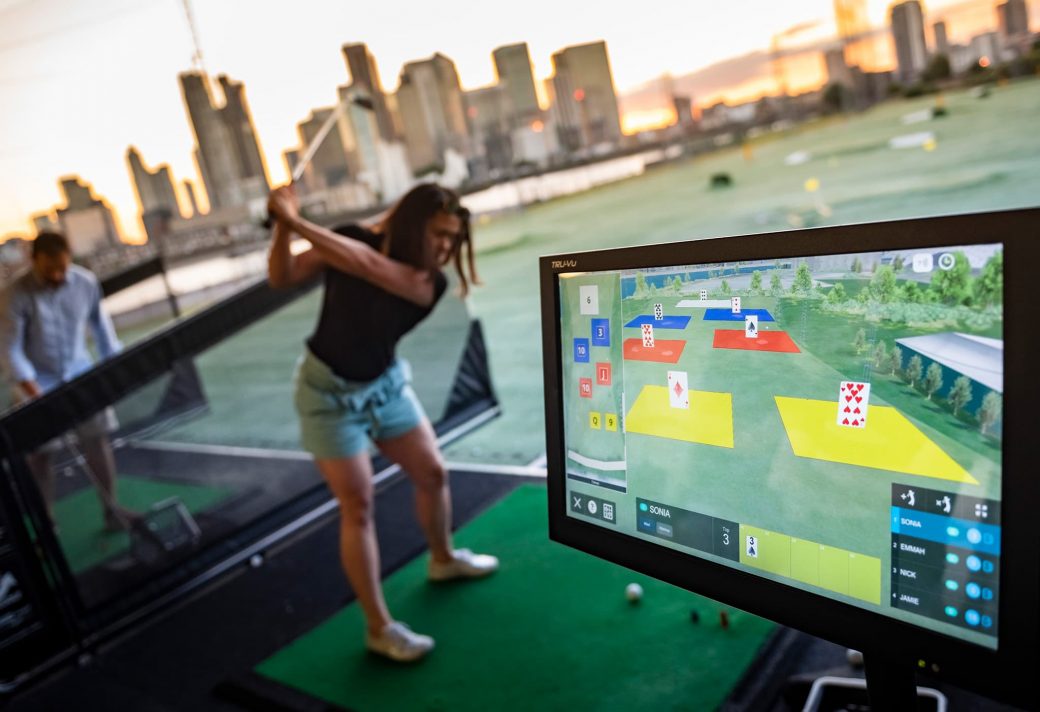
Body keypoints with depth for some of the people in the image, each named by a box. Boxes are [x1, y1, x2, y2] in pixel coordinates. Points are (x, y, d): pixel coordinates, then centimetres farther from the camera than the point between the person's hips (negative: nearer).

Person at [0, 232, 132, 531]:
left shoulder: (86, 282, -8)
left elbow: (100, 324, 6)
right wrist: (35, 394, -26)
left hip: (80, 373, 3)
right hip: (37, 381, -3)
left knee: (97, 440, 2)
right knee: (40, 452, 0)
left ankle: (111, 509, 14)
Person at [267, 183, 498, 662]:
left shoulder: (429, 282, -19)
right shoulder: (349, 239, -16)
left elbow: (367, 265, -35)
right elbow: (282, 278, -15)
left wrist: (298, 224, -38)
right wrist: (282, 229, -33)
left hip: (385, 384, 3)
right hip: (329, 391, -3)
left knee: (433, 474, 10)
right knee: (358, 506, -6)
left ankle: (443, 559, 40)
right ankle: (379, 628, 6)